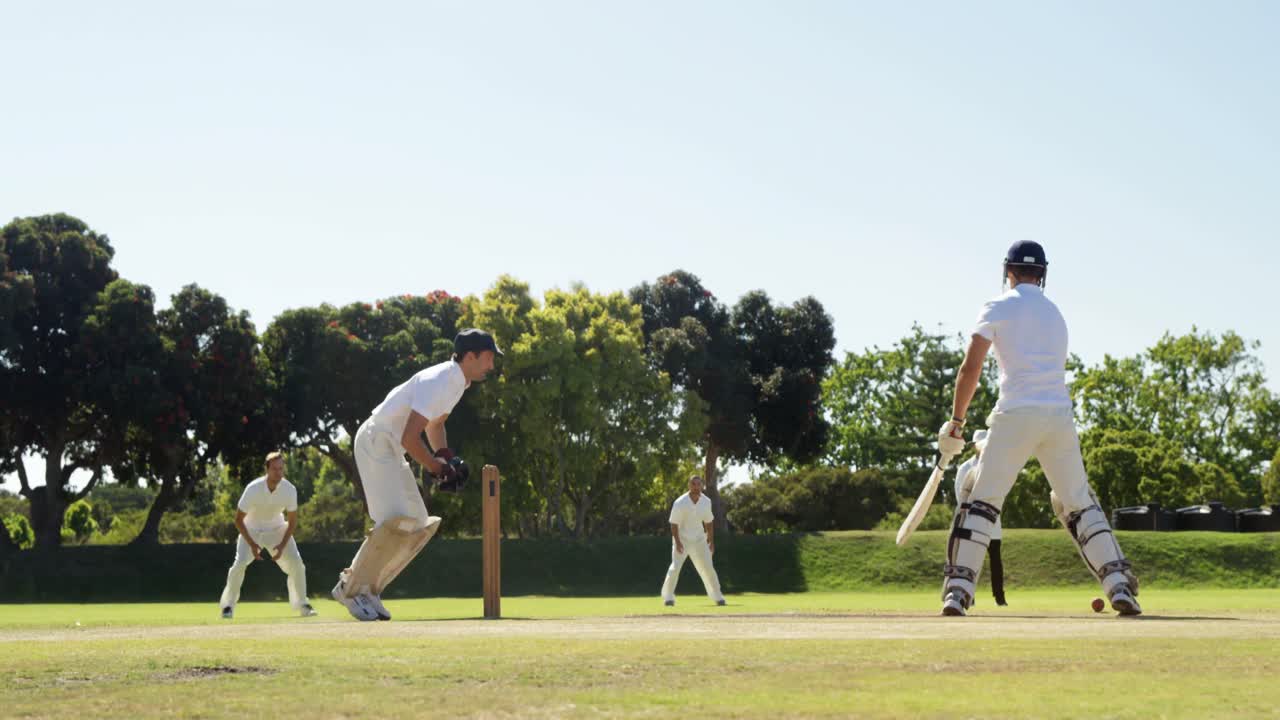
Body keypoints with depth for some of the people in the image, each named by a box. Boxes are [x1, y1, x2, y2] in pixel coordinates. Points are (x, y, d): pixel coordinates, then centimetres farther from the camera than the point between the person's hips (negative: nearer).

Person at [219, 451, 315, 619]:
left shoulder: (290, 490, -22)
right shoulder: (253, 489, -29)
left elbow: (292, 521, -9)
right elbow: (238, 519, -19)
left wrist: (282, 545, -20)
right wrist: (251, 544, -25)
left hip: (277, 529, 2)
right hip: (251, 529, -2)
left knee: (296, 563, -10)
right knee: (240, 563, -19)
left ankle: (302, 605, 7)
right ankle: (228, 605, -2)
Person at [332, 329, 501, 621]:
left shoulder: (457, 382, 7)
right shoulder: (438, 382, -24)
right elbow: (410, 438, -28)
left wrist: (446, 456, 7)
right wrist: (438, 468, -18)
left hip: (393, 450, 10)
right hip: (376, 441, -10)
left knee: (420, 525, 6)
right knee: (396, 520, -21)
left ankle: (367, 589, 10)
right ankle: (351, 588, -9)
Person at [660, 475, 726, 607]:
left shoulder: (706, 502, -3)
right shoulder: (680, 502, -18)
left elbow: (708, 522, 9)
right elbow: (674, 523, -15)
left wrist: (711, 541, 8)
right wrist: (677, 542, -24)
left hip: (699, 539, 4)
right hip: (682, 538, -4)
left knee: (708, 568, 6)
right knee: (675, 567, -16)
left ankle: (717, 596, 17)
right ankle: (668, 596, -6)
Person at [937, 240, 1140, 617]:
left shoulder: (998, 308, 4)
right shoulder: (1055, 313, 21)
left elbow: (970, 369, -4)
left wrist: (955, 422, 2)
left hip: (1016, 414, -4)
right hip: (1060, 416, 4)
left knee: (982, 500, 1)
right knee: (1080, 503, 11)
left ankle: (958, 590, -7)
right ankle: (1120, 585, 1)